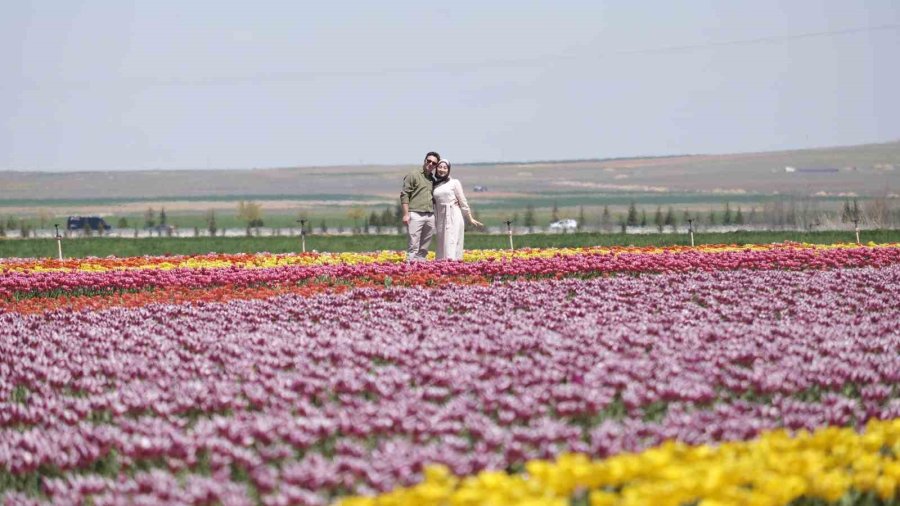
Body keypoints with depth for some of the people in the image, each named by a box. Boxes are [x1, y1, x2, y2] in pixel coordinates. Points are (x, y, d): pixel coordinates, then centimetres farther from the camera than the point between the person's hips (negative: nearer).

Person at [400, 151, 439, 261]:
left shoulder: (433, 180, 20)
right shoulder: (413, 175, 1)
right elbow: (404, 195, -5)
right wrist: (406, 214, -12)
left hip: (430, 216, 6)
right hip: (416, 214, -6)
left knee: (424, 247, 7)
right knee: (413, 245, -9)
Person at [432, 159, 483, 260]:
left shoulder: (454, 183, 2)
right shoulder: (434, 185, 12)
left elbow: (463, 202, 4)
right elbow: (434, 205, 14)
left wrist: (470, 218, 5)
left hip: (454, 218, -4)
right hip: (441, 219, 4)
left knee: (451, 244, -12)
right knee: (442, 247, 1)